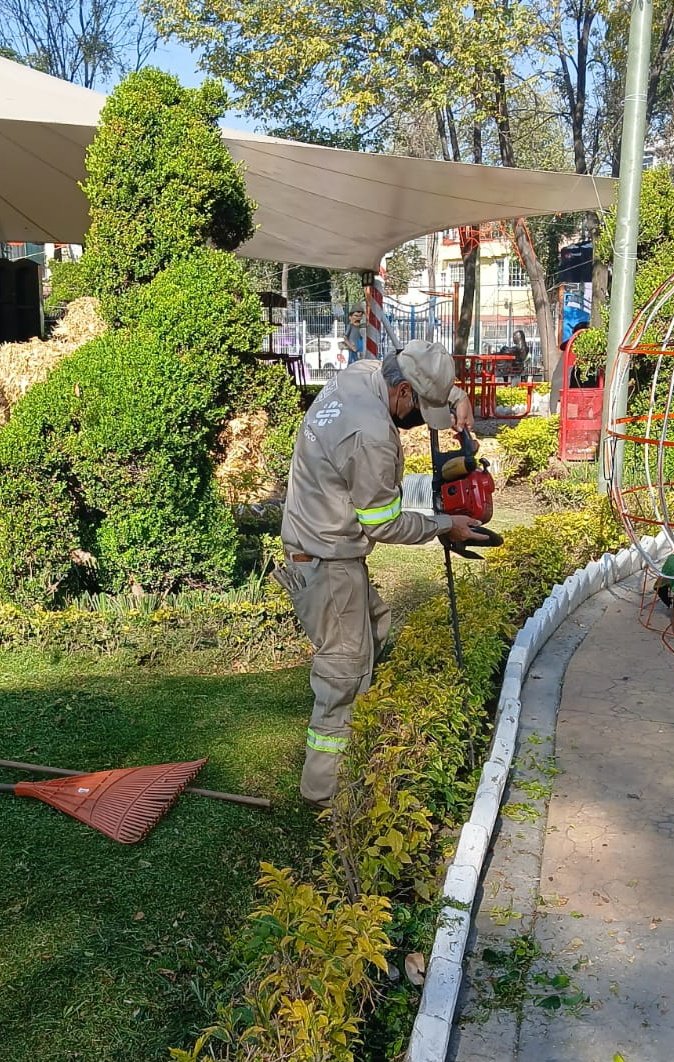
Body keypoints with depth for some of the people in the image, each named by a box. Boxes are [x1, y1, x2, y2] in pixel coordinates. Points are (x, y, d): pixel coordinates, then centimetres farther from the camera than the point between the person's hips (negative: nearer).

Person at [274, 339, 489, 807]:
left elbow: (433, 382, 18)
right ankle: (323, 787, 10)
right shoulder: (372, 438, -30)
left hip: (316, 537, 10)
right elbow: (383, 524, -18)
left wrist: (459, 397, -1)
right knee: (345, 668, -1)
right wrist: (444, 527, -6)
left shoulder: (361, 372, -2)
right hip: (327, 561, -10)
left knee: (375, 626, 25)